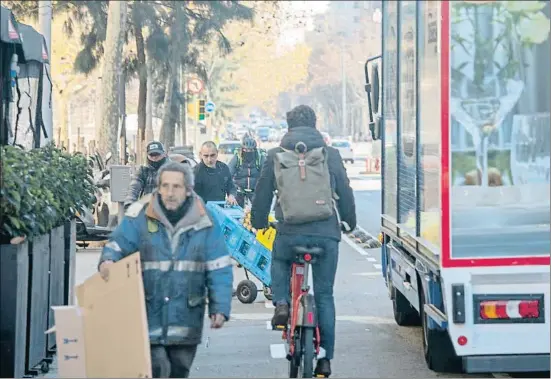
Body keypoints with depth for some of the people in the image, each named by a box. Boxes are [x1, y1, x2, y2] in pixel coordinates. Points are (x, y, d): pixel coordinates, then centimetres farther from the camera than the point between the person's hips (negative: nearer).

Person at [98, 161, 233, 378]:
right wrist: (108, 260, -22)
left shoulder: (204, 222, 0)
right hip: (149, 317, -2)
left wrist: (220, 308, -4)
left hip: (186, 319, 2)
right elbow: (117, 245, 2)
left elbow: (219, 270, 2)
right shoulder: (140, 216, -4)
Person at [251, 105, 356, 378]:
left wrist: (258, 221, 30)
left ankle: (281, 303, 8)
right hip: (326, 232, 0)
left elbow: (262, 192, 13)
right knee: (324, 295, 9)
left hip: (290, 232, 0)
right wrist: (350, 221, 29)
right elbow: (345, 193, 12)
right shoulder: (330, 155, 7)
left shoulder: (275, 155, 6)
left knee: (279, 263, 33)